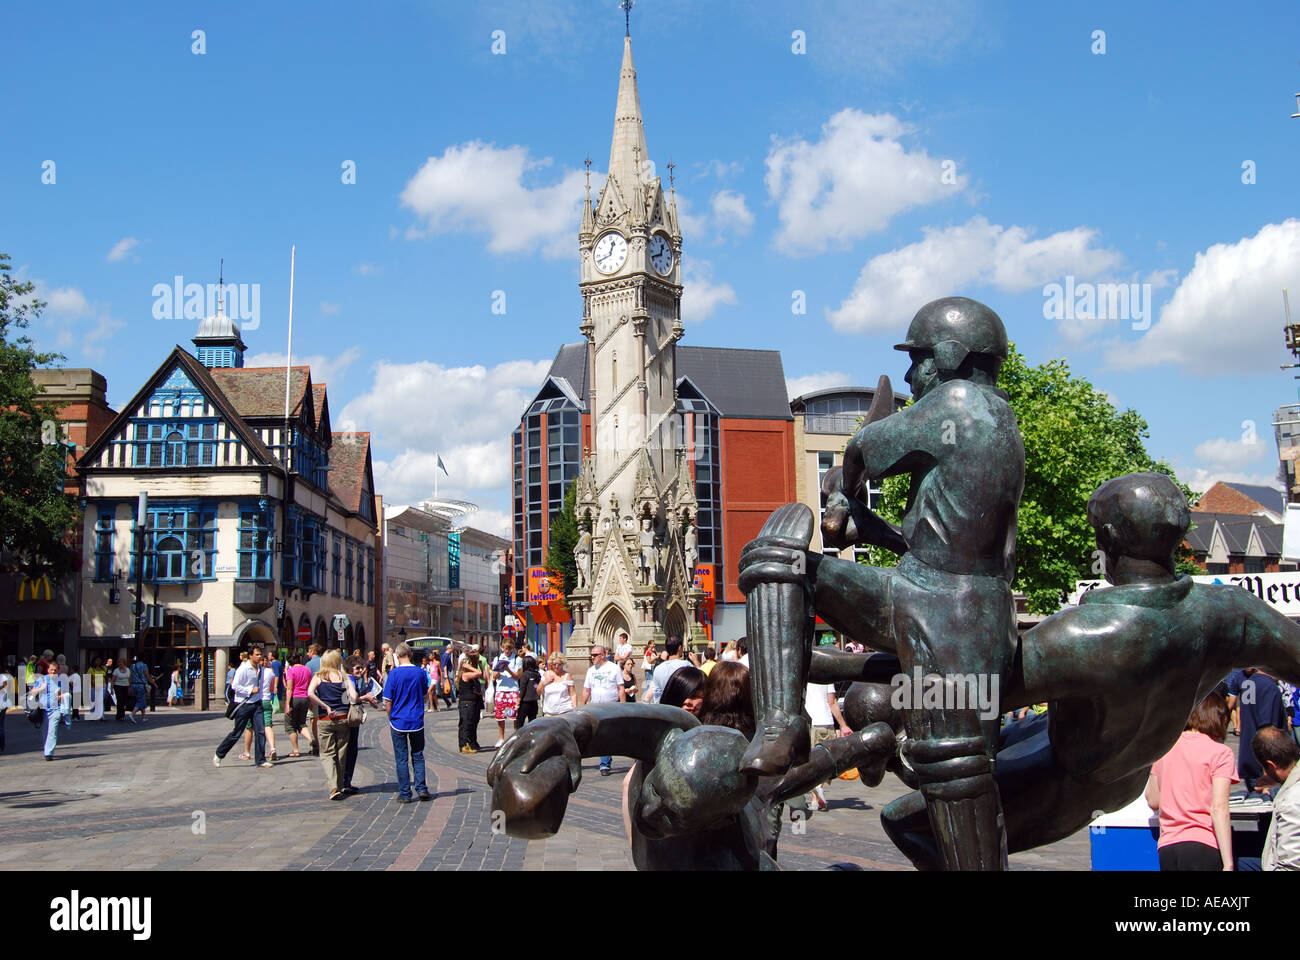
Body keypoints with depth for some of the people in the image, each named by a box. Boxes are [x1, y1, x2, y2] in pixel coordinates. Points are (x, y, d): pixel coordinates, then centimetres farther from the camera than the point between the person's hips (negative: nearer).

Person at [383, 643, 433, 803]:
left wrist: (390, 718, 7)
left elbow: (388, 701, -8)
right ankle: (421, 789, 10)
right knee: (418, 756, 15)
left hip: (399, 722, -3)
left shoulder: (394, 674, -11)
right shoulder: (421, 673, 0)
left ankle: (405, 794, 7)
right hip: (417, 722, 3)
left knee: (401, 759, 5)